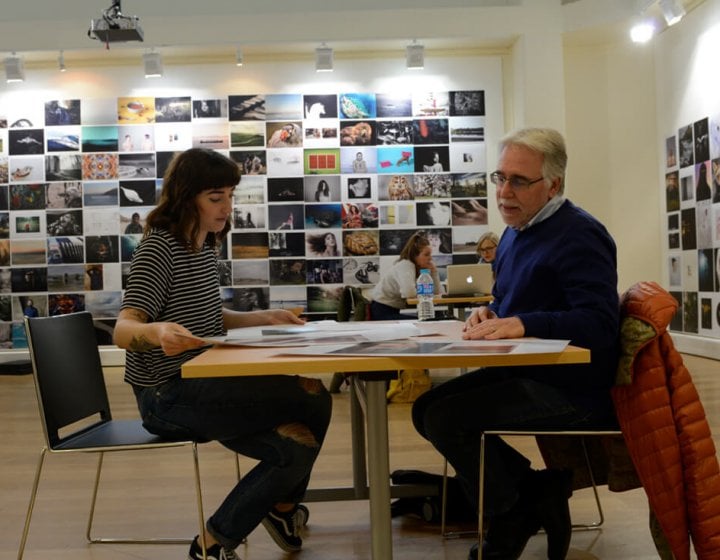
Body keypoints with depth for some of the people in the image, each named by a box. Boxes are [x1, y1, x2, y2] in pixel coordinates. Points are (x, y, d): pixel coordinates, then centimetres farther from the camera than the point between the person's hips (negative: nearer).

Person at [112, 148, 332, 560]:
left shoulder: (207, 245, 10)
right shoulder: (160, 247, -15)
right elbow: (123, 331, -23)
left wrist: (264, 318, 11)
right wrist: (158, 331, -44)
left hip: (204, 384, 8)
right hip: (168, 395, -8)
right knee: (313, 400, -16)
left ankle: (282, 506, 26)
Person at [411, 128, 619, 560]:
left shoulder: (578, 236, -17)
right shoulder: (515, 232, 14)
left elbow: (600, 324, -26)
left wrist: (522, 324, -34)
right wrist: (490, 312, -1)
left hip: (572, 389, -10)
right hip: (526, 373, 10)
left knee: (445, 418, -20)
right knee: (428, 409, 7)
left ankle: (519, 514, 2)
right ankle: (537, 491, 3)